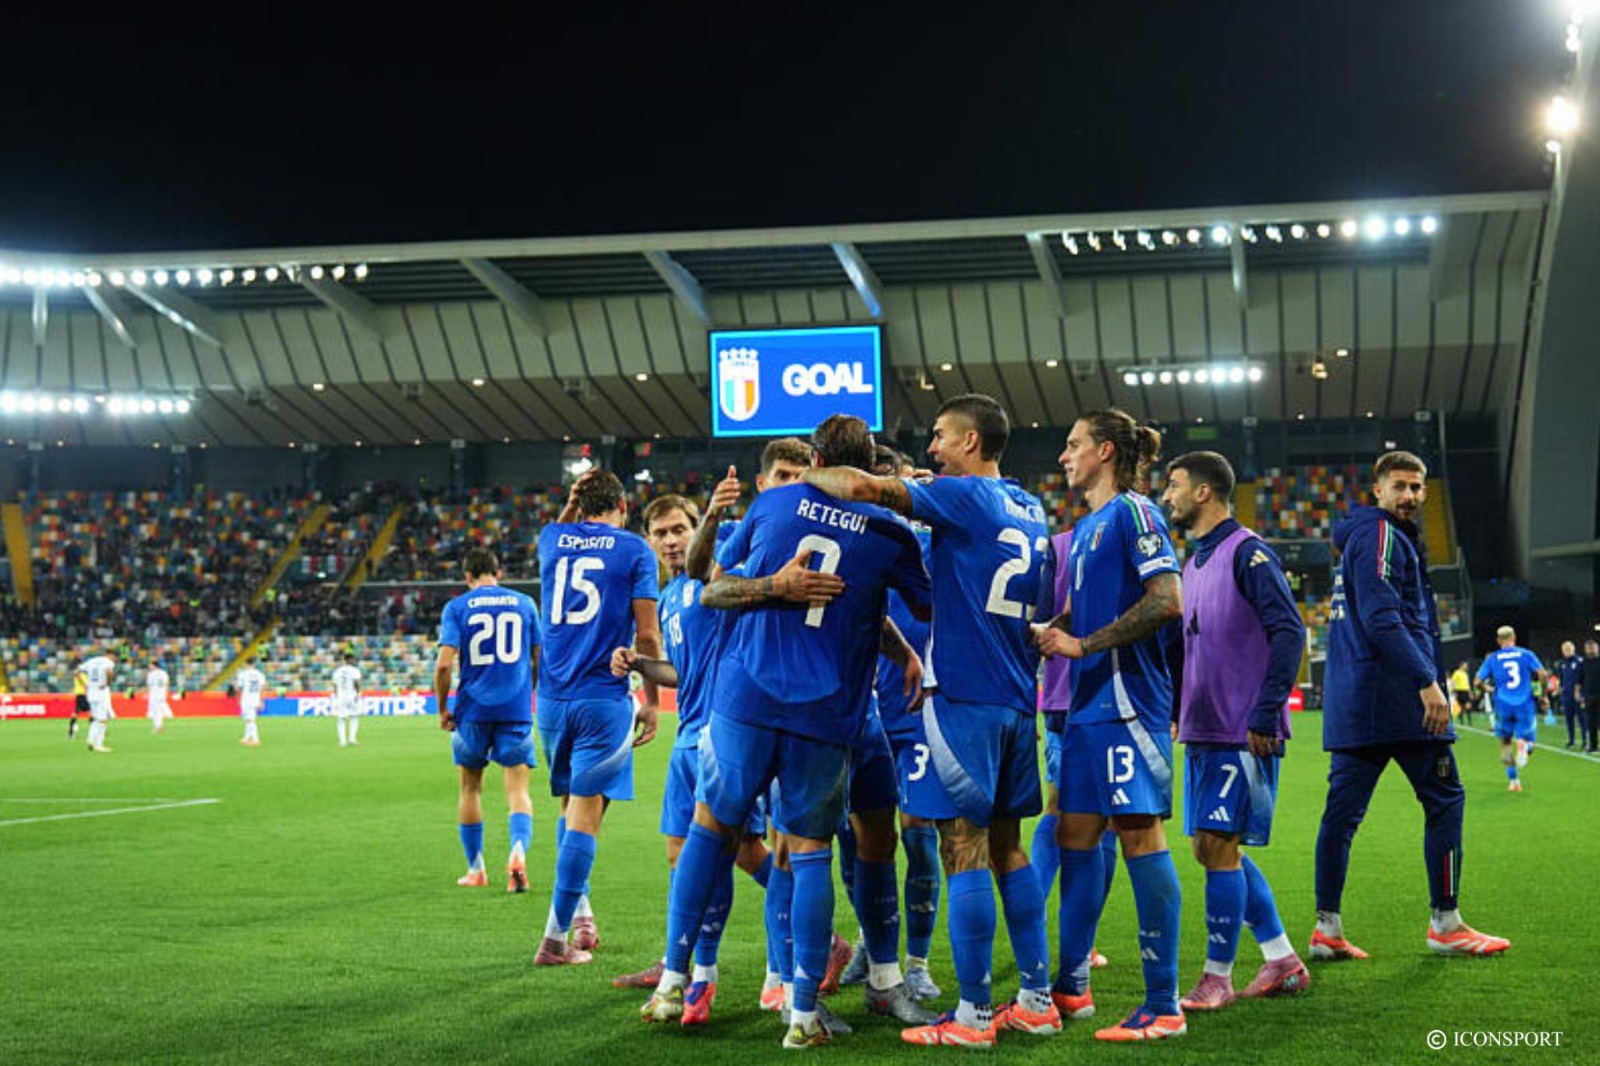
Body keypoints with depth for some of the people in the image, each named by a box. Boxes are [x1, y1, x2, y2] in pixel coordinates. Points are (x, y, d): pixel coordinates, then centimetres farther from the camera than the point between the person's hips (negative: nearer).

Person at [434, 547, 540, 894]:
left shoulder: (457, 607, 0)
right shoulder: (524, 603, 7)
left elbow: (444, 663, -9)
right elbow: (540, 659, 9)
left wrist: (442, 709, 3)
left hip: (473, 710, -1)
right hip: (517, 709, 1)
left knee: (471, 788, 15)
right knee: (517, 790, 1)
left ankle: (475, 869, 21)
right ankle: (518, 851, -25)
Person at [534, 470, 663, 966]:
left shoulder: (553, 541, 9)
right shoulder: (634, 549, -2)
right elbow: (647, 634, -6)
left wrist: (573, 501, 18)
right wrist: (651, 700, 4)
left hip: (553, 698, 5)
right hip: (604, 699, -4)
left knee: (572, 807, 20)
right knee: (585, 815, -4)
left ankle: (580, 913, 21)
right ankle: (556, 938, -6)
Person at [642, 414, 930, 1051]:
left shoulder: (774, 504, 6)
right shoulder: (891, 533, 2)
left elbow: (710, 592, 7)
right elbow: (928, 608, 14)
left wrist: (774, 585, -5)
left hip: (746, 699, 1)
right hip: (827, 716, -1)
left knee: (710, 824, 16)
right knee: (811, 853, 6)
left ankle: (673, 981, 13)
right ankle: (804, 1015, 5)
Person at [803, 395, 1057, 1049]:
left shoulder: (964, 497, -9)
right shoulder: (1032, 512, 14)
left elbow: (862, 487, -19)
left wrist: (806, 477, -2)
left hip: (963, 698, -8)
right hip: (1017, 700, 8)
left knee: (964, 851, -5)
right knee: (1007, 848, 14)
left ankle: (973, 1015, -3)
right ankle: (1037, 1001, 16)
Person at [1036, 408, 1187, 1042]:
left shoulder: (1133, 512, -8)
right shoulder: (1084, 528, 19)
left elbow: (1168, 600, -19)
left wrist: (1084, 645, -16)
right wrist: (1045, 634, 10)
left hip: (1127, 701, -9)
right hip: (1088, 704, 9)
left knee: (1139, 834, -8)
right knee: (1075, 834, 12)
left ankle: (1163, 1008, -4)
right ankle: (1071, 985, 23)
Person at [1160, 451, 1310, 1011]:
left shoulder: (1247, 552, -10)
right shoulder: (1194, 562, 17)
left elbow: (1289, 631, -17)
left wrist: (1265, 715, -20)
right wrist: (1177, 712, 14)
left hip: (1242, 733, -9)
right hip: (1202, 731, 9)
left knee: (1219, 844, -8)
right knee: (1210, 847, 9)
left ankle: (1217, 977, 0)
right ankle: (1283, 962, 18)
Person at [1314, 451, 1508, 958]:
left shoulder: (1359, 538, 21)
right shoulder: (1381, 537, -9)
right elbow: (1382, 620, -20)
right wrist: (1427, 683, -23)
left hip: (1352, 702, 10)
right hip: (1395, 697, -10)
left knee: (1342, 810, 4)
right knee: (1445, 800, -1)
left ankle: (1327, 928, 3)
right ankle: (1446, 924, 2)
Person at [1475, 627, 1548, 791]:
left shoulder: (1492, 659, 6)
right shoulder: (1526, 654, 4)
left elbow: (1478, 681, 2)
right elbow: (1542, 674, -7)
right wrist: (1542, 694, 7)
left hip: (1503, 705, 1)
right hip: (1525, 704, -1)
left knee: (1505, 742, 16)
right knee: (1527, 739, 10)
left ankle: (1513, 780, 11)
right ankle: (1523, 745, -28)